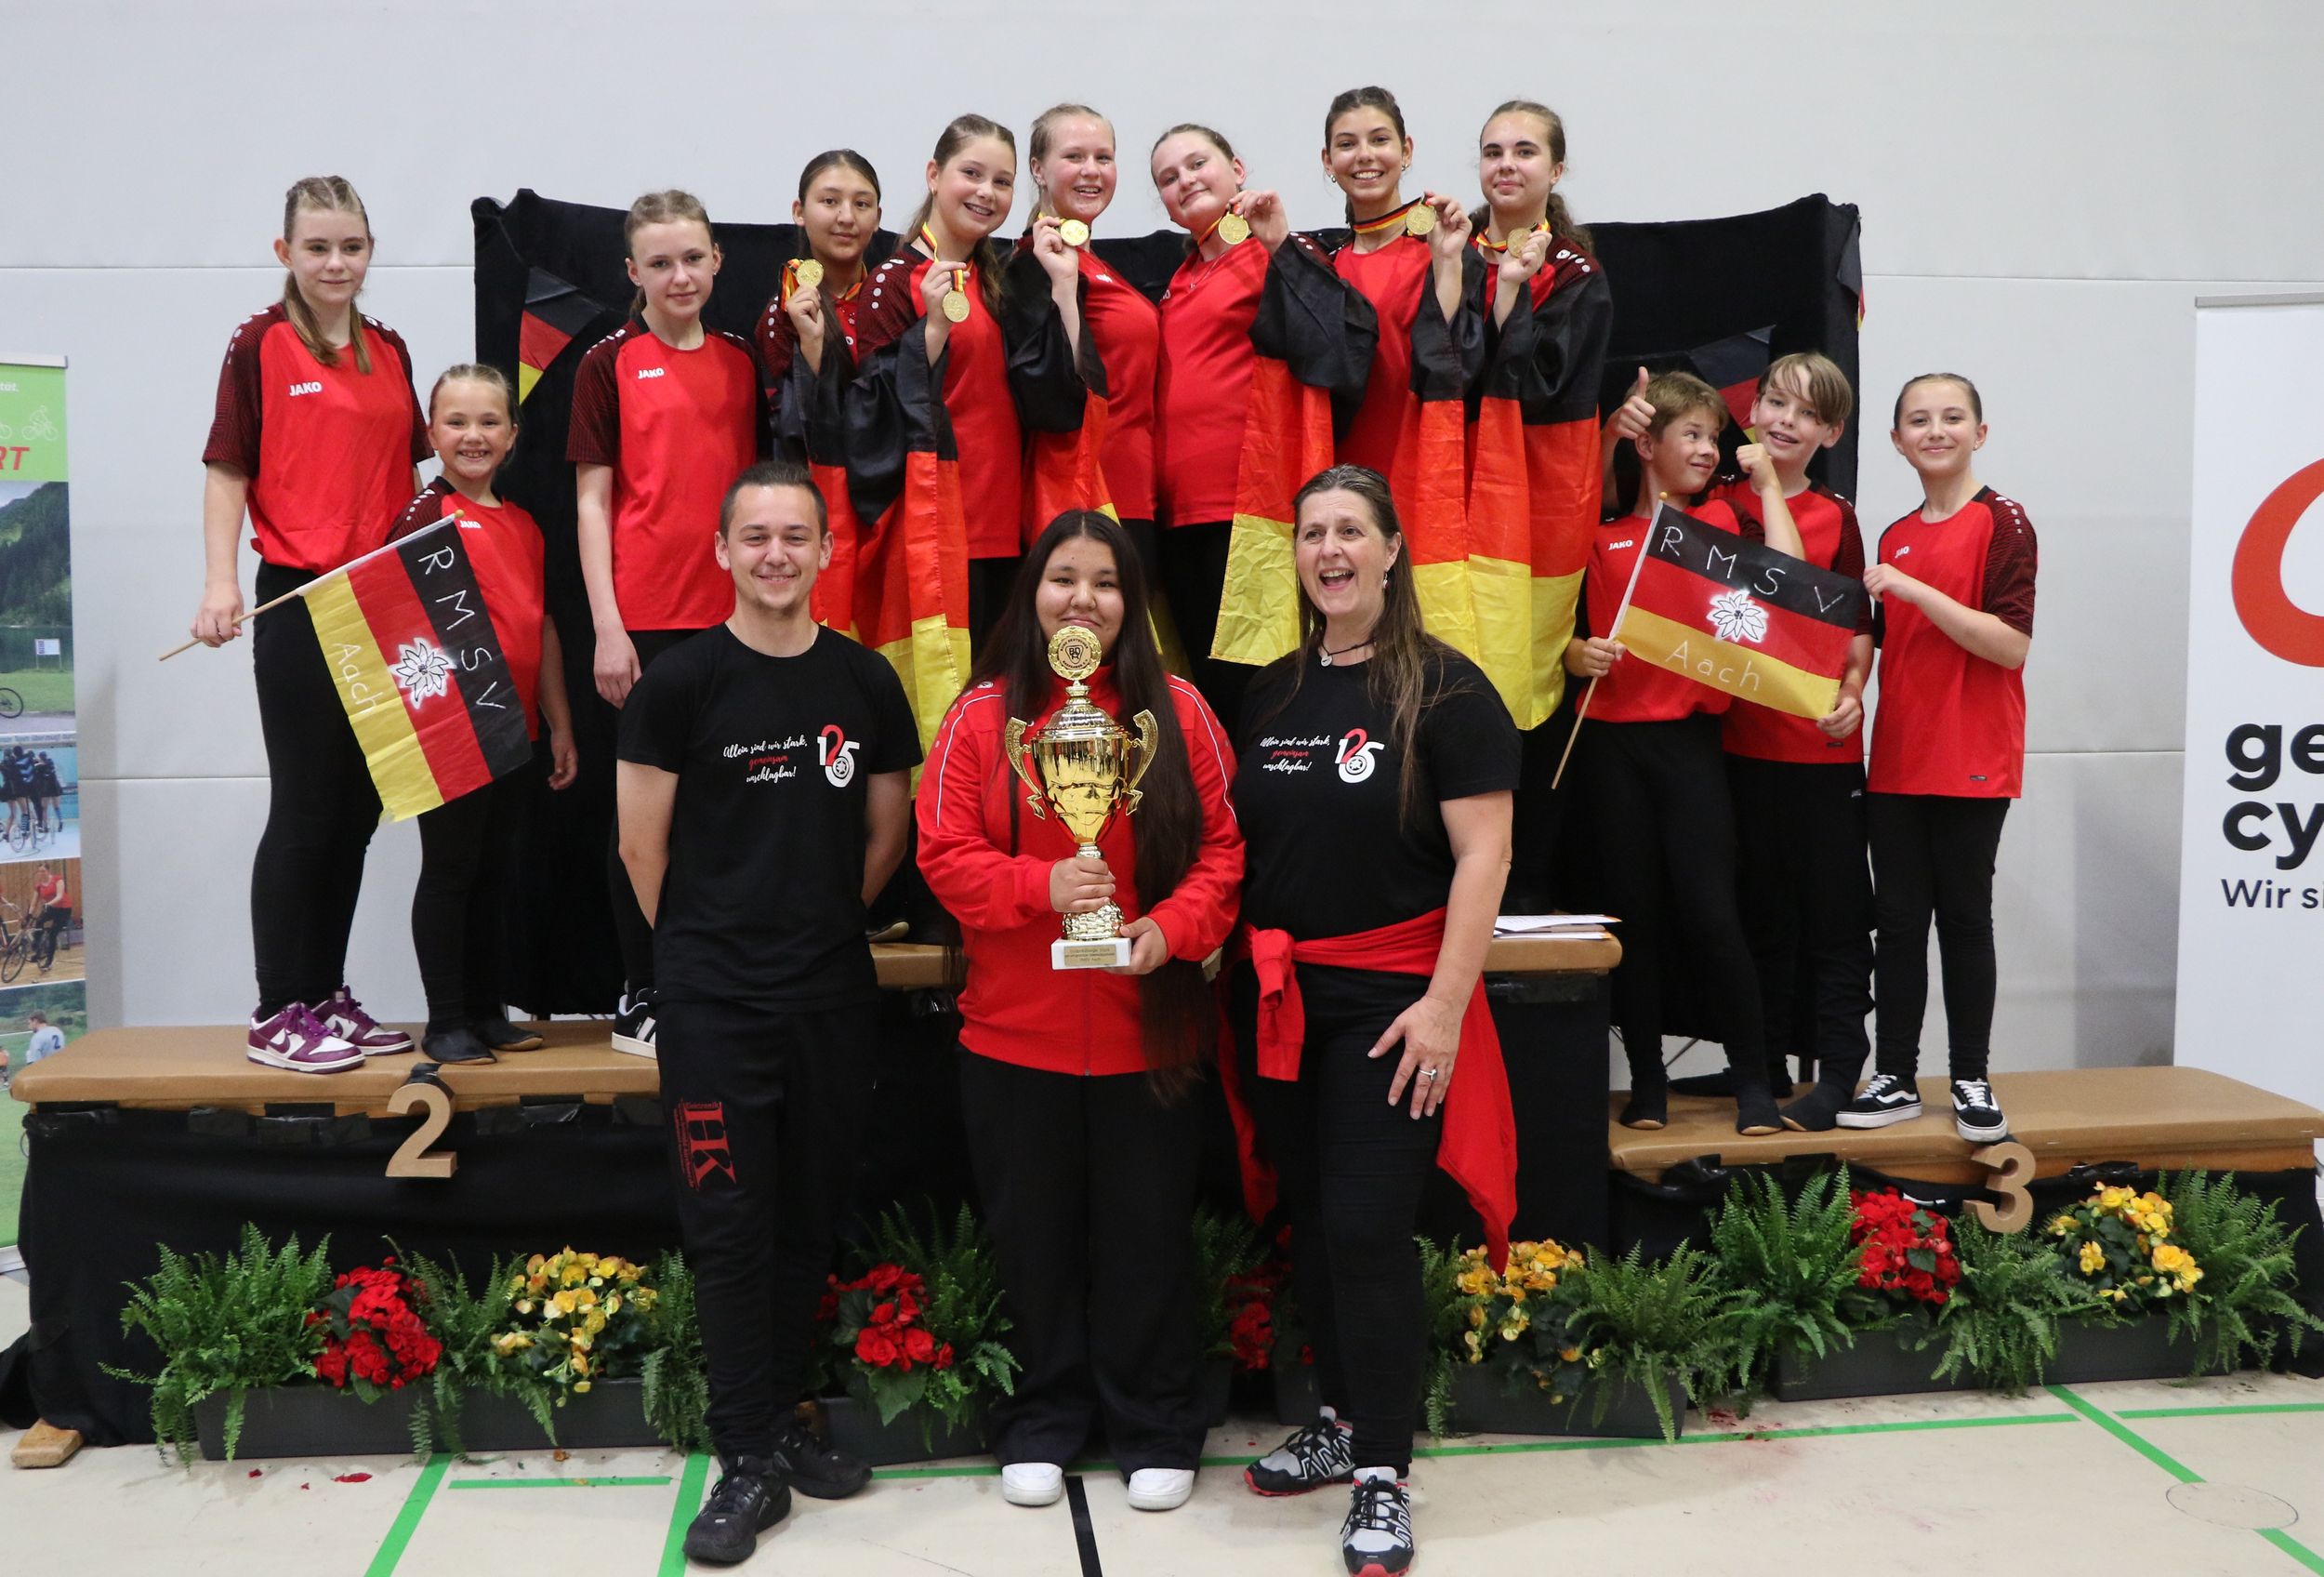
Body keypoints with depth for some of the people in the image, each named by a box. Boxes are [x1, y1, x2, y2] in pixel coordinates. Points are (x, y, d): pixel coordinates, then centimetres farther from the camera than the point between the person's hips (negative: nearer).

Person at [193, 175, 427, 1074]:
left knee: (359, 807, 10)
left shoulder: (389, 351, 12)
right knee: (304, 810, -1)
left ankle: (328, 999, 22)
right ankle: (278, 1015, 10)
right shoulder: (260, 348, -3)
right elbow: (226, 471, -6)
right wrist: (220, 584, -16)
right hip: (298, 600, -5)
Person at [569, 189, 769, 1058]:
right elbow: (591, 499, -2)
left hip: (731, 615, 4)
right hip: (645, 620, -4)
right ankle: (640, 998, 13)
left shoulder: (743, 360, 11)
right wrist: (607, 627, -9)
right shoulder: (610, 363, 0)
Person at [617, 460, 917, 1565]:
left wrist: (819, 924, 12)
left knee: (810, 1218, 12)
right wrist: (710, 940, 4)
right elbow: (643, 846, -2)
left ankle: (777, 1421, 28)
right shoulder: (680, 682, -5)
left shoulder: (865, 681, 5)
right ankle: (751, 1461, 10)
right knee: (730, 1225, -1)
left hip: (833, 994, 4)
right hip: (715, 1002, -3)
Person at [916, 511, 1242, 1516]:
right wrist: (1040, 886, -19)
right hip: (1014, 1032, 0)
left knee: (1149, 1234, 10)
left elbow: (1221, 845, 0)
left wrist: (1173, 926, -16)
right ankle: (1041, 1424, 32)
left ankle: (1155, 1431, 28)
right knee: (1034, 1238, 13)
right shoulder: (983, 713, -1)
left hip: (1150, 1028, 0)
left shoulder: (1177, 711, 1)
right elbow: (944, 853, -4)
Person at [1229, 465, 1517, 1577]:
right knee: (1310, 1223, 14)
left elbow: (1483, 852, -12)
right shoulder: (1271, 693, 10)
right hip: (1278, 995, 6)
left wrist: (1445, 1003, -18)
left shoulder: (1443, 688, -7)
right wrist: (1238, 973, 7)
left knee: (1367, 1230, -5)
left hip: (1388, 1000, -5)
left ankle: (1382, 1478, 8)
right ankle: (1342, 1421, 31)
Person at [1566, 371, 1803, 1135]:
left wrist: (1768, 483, 2)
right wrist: (1578, 653, -11)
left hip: (1690, 735, -1)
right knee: (1634, 915, 5)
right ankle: (1646, 1080, 18)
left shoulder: (1722, 521, 10)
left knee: (1709, 912, -8)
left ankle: (1753, 1079, 7)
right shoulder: (1603, 532, 8)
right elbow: (1562, 629, 11)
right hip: (1610, 737, 1)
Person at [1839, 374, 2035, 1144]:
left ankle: (1972, 1081, 14)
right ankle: (1894, 1078, 14)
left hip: (1971, 761, -5)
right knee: (1897, 918, 7)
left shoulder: (2001, 523, -6)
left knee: (1964, 918, 2)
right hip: (1897, 759, 5)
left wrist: (1914, 590, -20)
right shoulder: (1895, 539, 14)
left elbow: (2012, 646, -16)